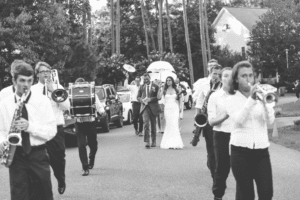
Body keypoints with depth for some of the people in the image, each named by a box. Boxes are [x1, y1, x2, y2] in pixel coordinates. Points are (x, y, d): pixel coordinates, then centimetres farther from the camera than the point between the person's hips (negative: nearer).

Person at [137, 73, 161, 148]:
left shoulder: (155, 86, 2)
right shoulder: (142, 87, 9)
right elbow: (138, 97, 14)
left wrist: (150, 99, -15)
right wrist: (142, 100, -8)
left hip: (153, 107, 0)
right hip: (145, 107, 0)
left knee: (153, 125, 9)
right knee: (146, 123, -15)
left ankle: (154, 141, 22)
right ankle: (147, 141, -19)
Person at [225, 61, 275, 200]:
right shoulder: (232, 99, 2)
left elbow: (270, 121, -3)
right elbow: (239, 120, -16)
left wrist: (265, 102, -19)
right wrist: (251, 99, -25)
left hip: (262, 150, 3)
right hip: (241, 151, -2)